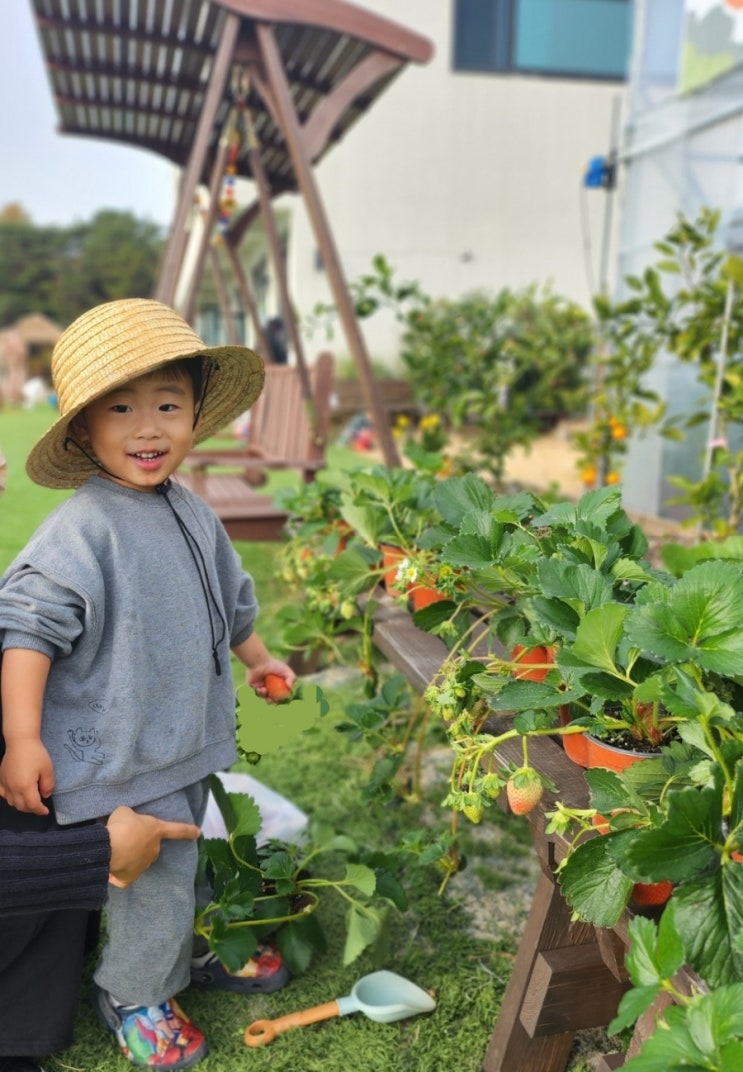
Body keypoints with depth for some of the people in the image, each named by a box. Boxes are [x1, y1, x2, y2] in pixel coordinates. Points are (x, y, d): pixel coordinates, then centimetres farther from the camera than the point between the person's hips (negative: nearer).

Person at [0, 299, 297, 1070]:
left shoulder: (192, 513, 3)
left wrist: (257, 658, 32)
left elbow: (230, 597, 19)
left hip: (186, 741, 8)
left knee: (181, 861, 25)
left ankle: (192, 952, 50)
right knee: (154, 880, 5)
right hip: (118, 757, -7)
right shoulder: (81, 529, -23)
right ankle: (131, 994, 32)